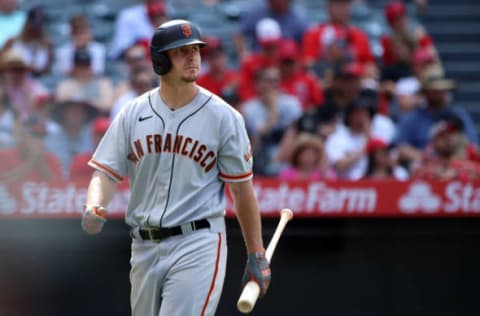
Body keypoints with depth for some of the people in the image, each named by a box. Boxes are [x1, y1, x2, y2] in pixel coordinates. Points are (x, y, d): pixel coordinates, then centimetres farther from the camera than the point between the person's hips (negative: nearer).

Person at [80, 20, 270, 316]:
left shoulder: (224, 117, -3)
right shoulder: (133, 114, 6)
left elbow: (243, 190, 0)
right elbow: (106, 173, 4)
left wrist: (257, 256, -1)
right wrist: (94, 208, -19)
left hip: (197, 246, -4)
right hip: (145, 247, 5)